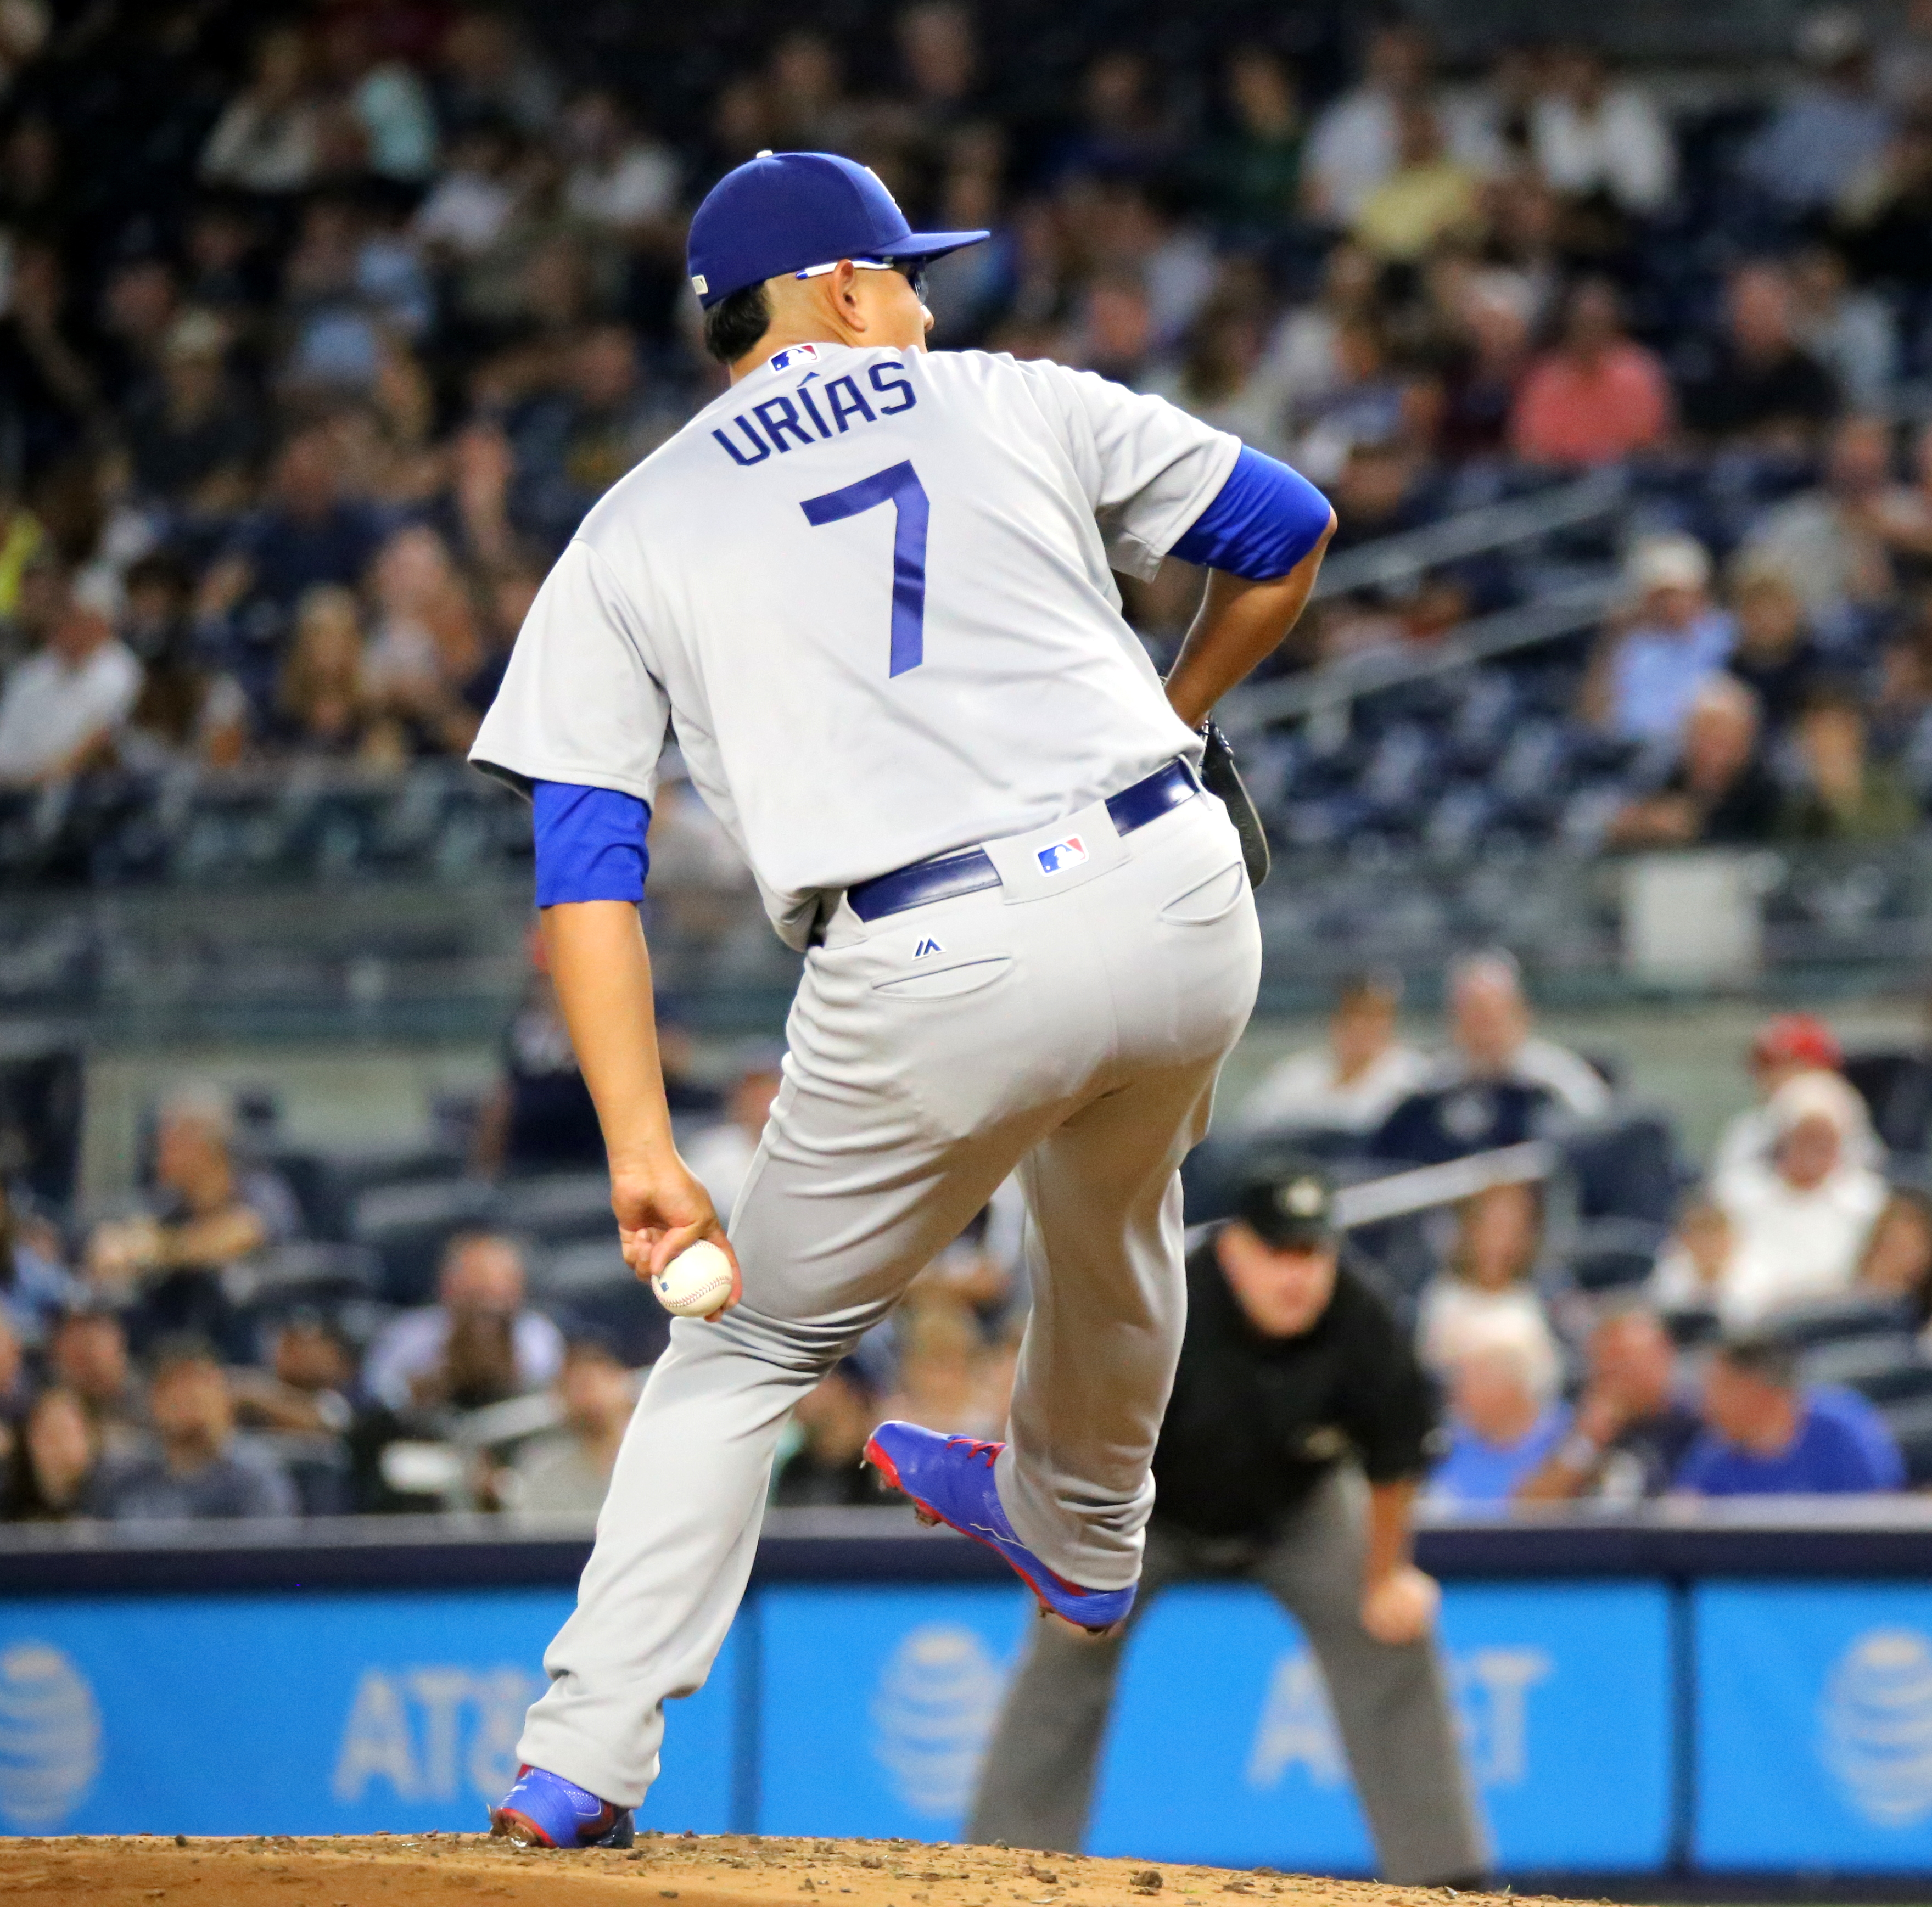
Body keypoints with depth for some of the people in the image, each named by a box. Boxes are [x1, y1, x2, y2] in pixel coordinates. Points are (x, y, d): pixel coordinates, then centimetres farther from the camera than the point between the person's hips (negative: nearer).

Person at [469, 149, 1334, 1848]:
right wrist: (1177, 713, 39)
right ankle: (1080, 1530, 58)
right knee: (1111, 1210, 34)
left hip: (930, 982, -2)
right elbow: (1289, 530, 22)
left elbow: (585, 864, 5)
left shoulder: (635, 531, 14)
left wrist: (642, 1150, 2)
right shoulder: (1011, 404, 16)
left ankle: (584, 1759, 4)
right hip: (1177, 906, 2)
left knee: (751, 1345, 14)